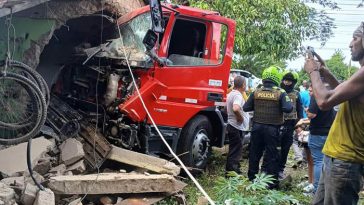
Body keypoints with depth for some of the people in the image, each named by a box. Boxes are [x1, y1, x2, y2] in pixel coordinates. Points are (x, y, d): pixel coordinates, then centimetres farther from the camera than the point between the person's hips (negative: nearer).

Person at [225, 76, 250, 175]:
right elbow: (236, 109, -37)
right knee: (236, 151, -3)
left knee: (234, 151, 19)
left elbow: (227, 108, 25)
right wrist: (240, 118, -22)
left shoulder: (231, 94, 11)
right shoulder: (238, 95, -20)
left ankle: (230, 170, 28)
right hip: (238, 127, -10)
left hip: (232, 125, 10)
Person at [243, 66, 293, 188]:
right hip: (272, 129, -3)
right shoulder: (281, 93, -10)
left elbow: (246, 108, 0)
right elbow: (288, 109, -18)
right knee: (272, 155, 5)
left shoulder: (256, 92, -1)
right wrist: (288, 100, 2)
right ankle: (272, 182, 10)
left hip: (257, 127, 3)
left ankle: (251, 178, 27)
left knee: (254, 153, 15)